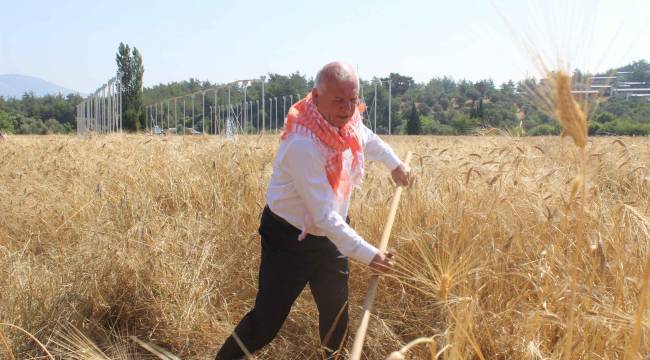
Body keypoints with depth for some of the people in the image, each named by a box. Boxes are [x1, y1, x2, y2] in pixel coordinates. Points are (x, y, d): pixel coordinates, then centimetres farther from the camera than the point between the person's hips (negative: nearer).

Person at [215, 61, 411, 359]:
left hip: (332, 233, 7)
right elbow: (323, 215, -32)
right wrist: (367, 254, -31)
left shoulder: (349, 122, -9)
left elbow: (368, 140, 19)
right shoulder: (302, 144, -33)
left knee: (336, 311, 17)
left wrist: (394, 164, 31)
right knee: (268, 318, -1)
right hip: (290, 237, -7)